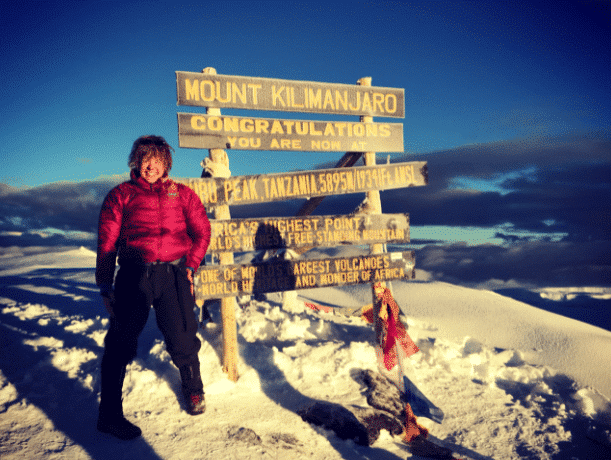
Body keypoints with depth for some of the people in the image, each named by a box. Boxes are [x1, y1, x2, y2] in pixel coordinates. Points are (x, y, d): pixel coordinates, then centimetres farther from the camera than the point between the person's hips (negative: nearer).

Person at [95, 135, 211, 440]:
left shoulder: (181, 194, 17)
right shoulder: (120, 195, 12)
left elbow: (202, 231, 17)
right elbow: (106, 241, 8)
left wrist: (190, 266, 7)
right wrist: (104, 284, 3)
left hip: (173, 274, 1)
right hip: (135, 274, -1)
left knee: (181, 338, -2)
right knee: (122, 340, -4)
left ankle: (193, 390, 25)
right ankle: (109, 413, 7)